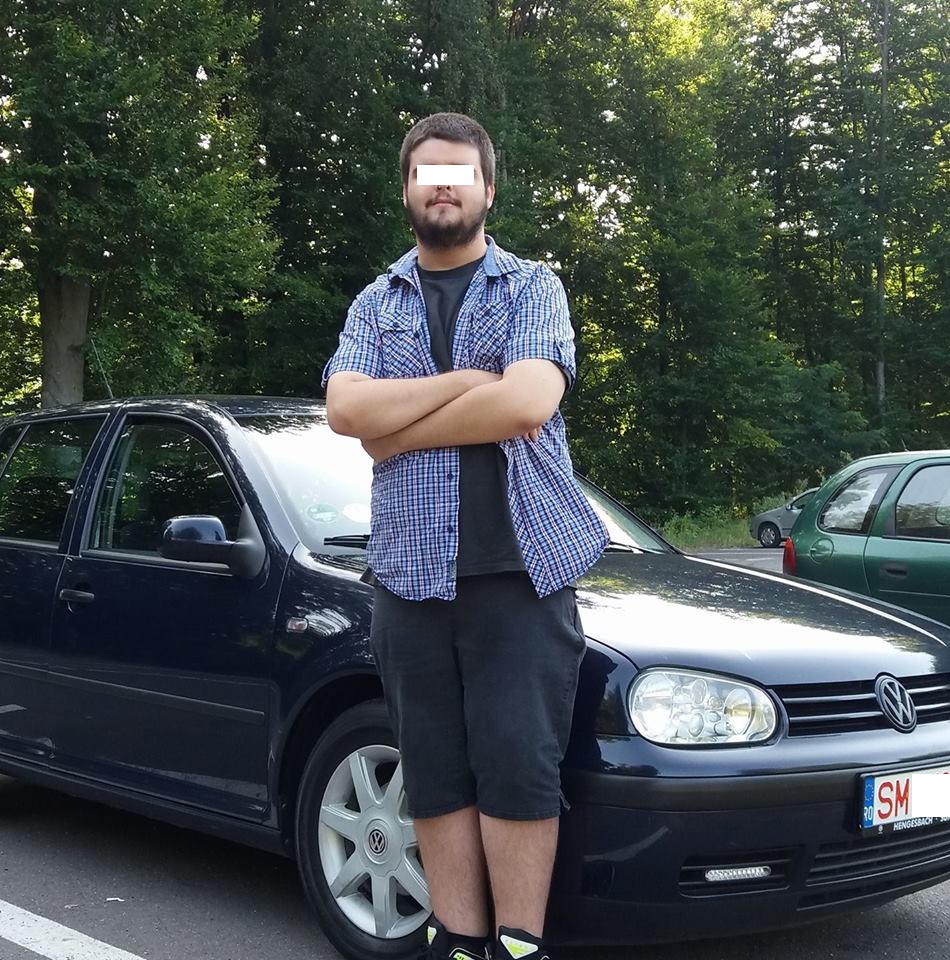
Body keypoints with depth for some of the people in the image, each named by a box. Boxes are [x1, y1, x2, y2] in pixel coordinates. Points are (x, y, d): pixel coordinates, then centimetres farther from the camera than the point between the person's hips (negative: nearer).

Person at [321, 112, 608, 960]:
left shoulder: (532, 288, 6)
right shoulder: (376, 304, 15)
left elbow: (526, 405, -13)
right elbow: (345, 410, -3)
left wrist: (396, 431, -7)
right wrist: (468, 379, -10)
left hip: (520, 568, -3)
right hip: (410, 572, 3)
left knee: (518, 765, -4)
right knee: (436, 774, 6)